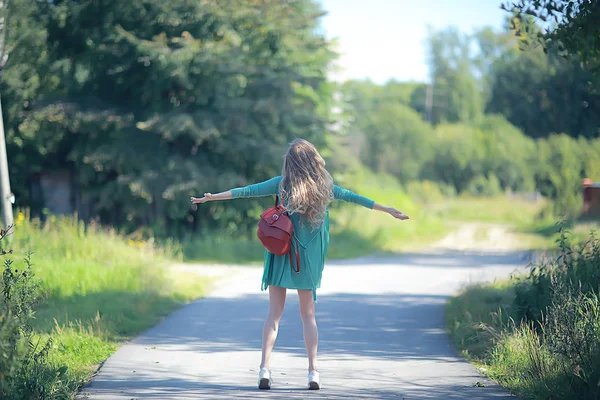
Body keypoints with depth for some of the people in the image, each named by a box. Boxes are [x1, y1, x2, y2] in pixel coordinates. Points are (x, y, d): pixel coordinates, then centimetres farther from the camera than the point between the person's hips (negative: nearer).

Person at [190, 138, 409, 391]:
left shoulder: (283, 183, -6)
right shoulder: (323, 186, -2)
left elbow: (247, 191, -7)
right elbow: (352, 197, 7)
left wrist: (212, 197, -1)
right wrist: (388, 211, 17)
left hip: (280, 254, -1)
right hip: (308, 258, 1)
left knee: (274, 313, 4)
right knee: (308, 315, 11)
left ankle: (265, 369, -6)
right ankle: (313, 371, 4)